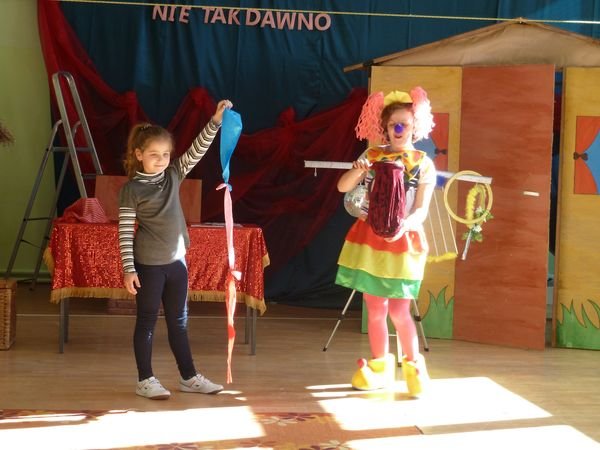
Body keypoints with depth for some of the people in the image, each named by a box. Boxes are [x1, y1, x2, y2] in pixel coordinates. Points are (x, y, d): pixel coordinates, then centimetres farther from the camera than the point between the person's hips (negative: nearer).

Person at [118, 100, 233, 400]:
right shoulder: (132, 189, -10)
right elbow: (125, 230, -11)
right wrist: (128, 268, -15)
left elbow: (197, 150, -3)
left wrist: (216, 121, -16)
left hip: (176, 261, 5)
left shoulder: (174, 175, 4)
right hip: (148, 264, -5)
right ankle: (145, 380, 12)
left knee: (179, 322, 13)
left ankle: (188, 377, 21)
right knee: (147, 321, 4)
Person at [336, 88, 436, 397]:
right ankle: (379, 368, 21)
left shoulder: (423, 164, -3)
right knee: (375, 309, 8)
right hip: (369, 239, 3)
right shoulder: (372, 156, 4)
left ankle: (414, 366, 12)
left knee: (398, 311, -6)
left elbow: (421, 209, -6)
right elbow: (343, 187, -1)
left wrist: (406, 224, -27)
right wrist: (357, 171, -21)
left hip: (402, 242, -3)